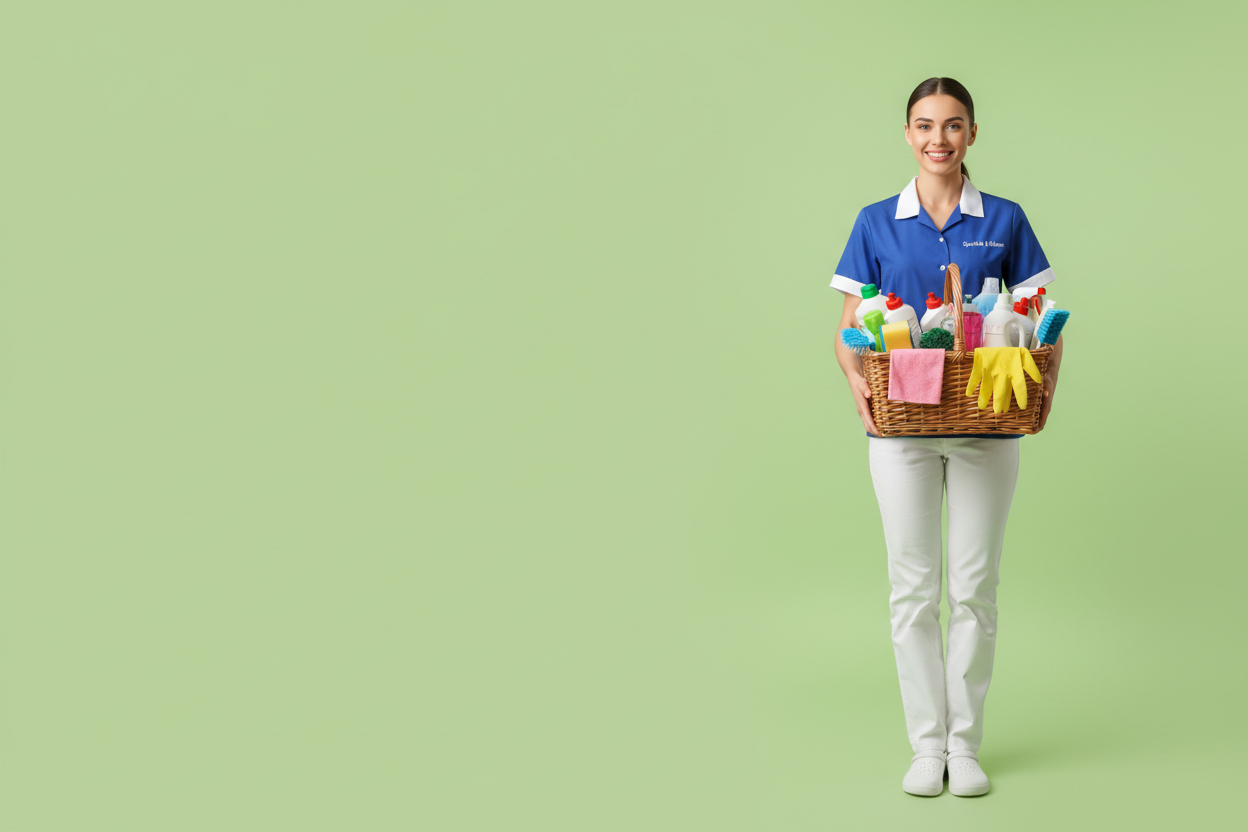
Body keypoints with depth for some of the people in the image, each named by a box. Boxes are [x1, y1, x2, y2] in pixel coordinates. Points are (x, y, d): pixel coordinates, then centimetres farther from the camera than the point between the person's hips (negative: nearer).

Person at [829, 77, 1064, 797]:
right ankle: (926, 744, 15)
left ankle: (966, 743, 16)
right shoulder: (878, 223, 4)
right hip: (902, 420, 0)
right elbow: (849, 329, 4)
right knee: (913, 587, 4)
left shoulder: (1004, 220, 4)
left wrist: (1046, 383, -14)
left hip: (986, 421, 0)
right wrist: (857, 378, -16)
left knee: (975, 587, 4)